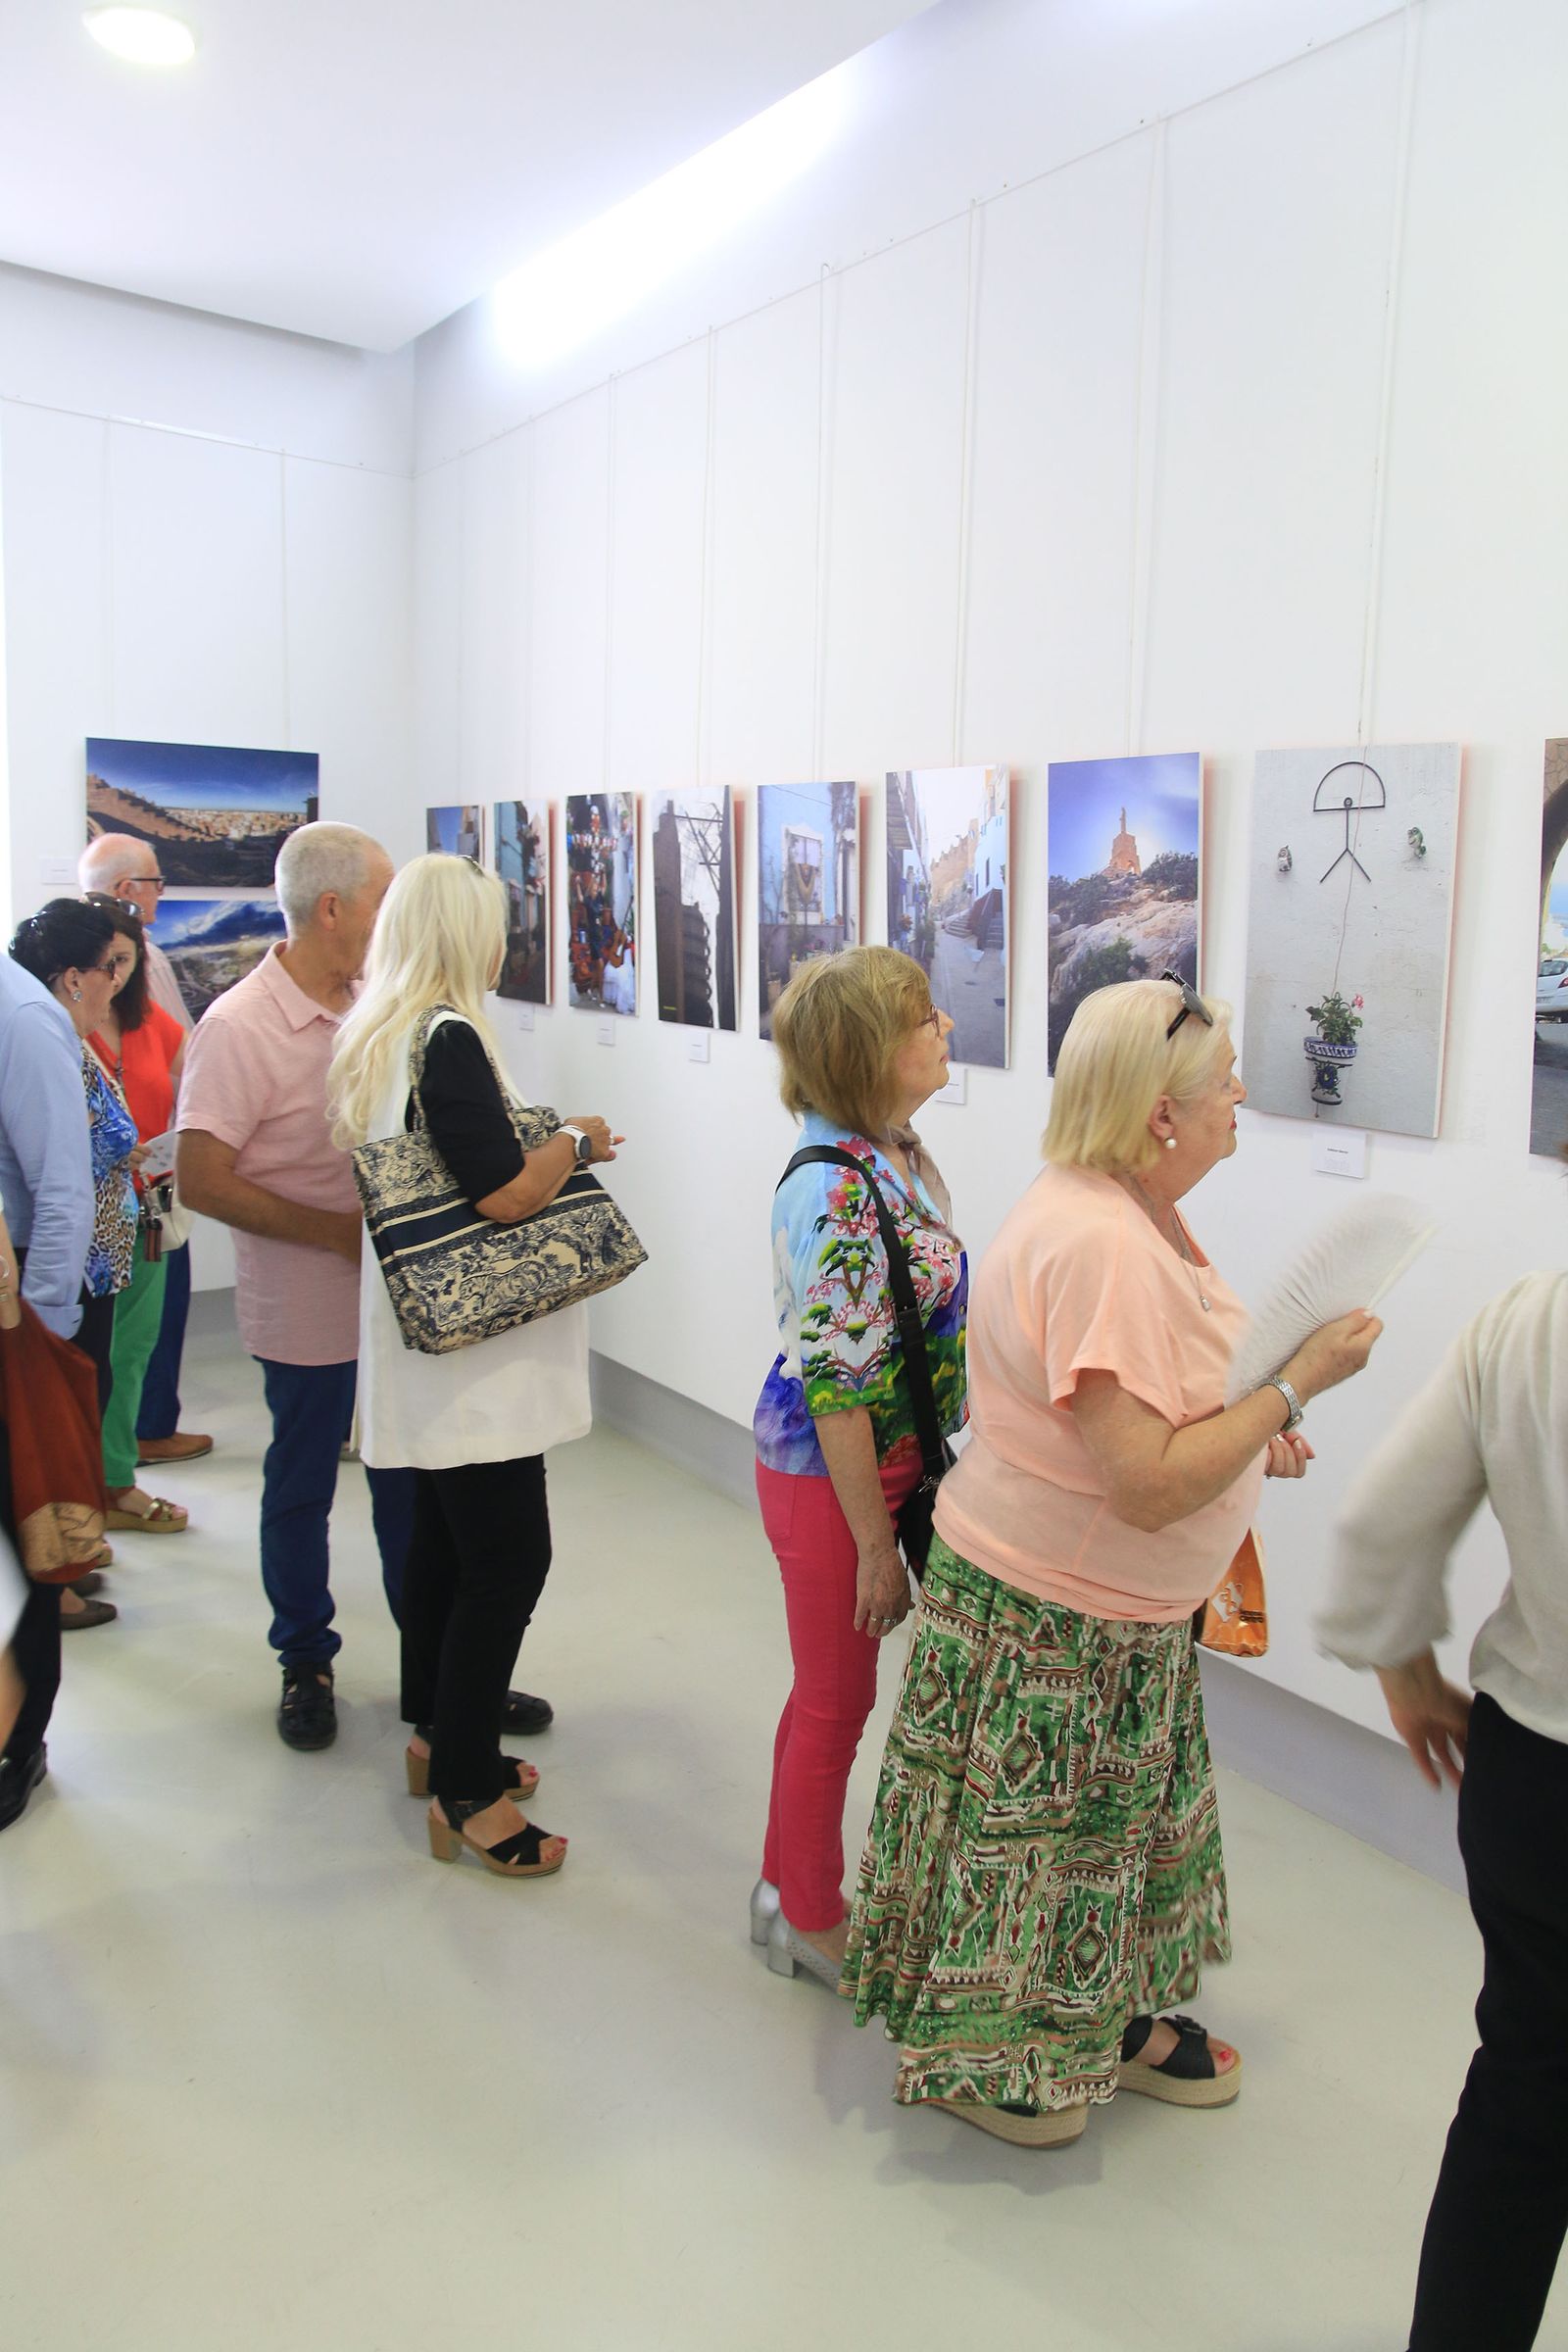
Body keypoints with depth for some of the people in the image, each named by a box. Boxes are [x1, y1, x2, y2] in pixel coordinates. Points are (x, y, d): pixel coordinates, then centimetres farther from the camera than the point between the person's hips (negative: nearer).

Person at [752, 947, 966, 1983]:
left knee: (826, 1692, 23)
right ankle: (812, 1923, 33)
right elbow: (836, 1387, -25)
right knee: (837, 1703, 11)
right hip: (828, 1476, -9)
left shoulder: (902, 1154, 1)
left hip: (891, 1459, 9)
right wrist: (875, 1544, -19)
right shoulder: (834, 1192, -28)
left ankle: (788, 1884, 42)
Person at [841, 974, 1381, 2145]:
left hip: (1126, 1611, 10)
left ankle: (1105, 2021, 46)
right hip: (1044, 1612, -10)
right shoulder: (1097, 1245, -31)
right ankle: (979, 2055, 35)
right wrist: (1298, 1383, -24)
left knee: (1123, 1813, 24)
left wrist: (1250, 1426, 2)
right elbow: (1149, 1486, -33)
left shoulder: (1134, 1212, 2)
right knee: (1026, 1829, 11)